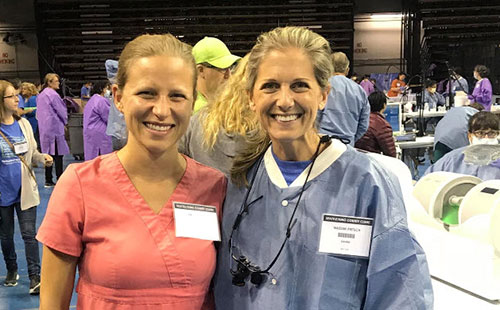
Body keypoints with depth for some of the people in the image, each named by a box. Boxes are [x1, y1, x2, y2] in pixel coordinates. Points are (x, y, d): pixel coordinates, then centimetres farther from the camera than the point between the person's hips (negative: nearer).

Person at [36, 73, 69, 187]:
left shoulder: (41, 95, 13)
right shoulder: (53, 94, -14)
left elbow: (38, 113, 19)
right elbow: (61, 110, -10)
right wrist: (65, 121, 7)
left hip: (44, 128, 9)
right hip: (54, 126, -8)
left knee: (48, 153, 11)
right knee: (58, 154, -4)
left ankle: (48, 180, 13)